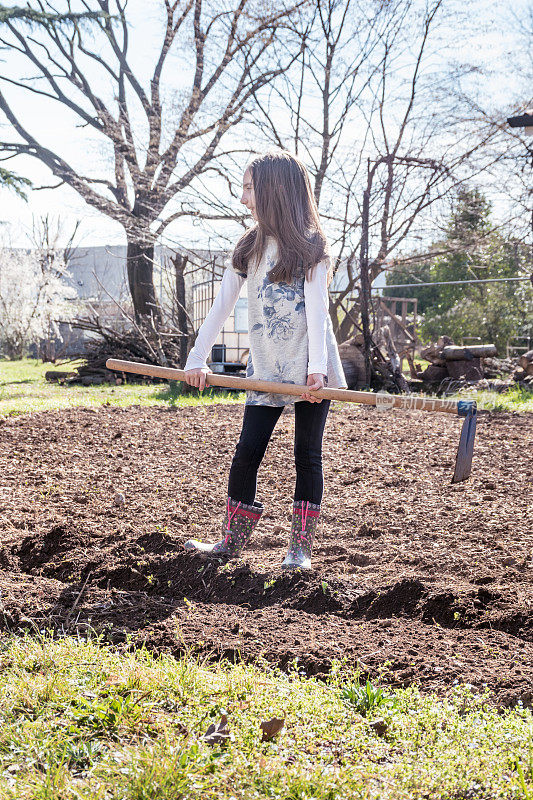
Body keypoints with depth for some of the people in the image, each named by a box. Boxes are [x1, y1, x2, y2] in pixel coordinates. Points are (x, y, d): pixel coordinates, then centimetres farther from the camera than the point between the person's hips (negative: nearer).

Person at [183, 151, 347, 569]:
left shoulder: (309, 245, -3)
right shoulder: (249, 247, 11)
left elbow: (317, 307, -13)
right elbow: (223, 305, 8)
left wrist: (317, 367, -24)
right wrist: (198, 358, 1)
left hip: (309, 370, -4)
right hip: (266, 370, 4)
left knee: (307, 456, 2)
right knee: (246, 453, 0)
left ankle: (301, 547, 9)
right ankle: (233, 542, 12)